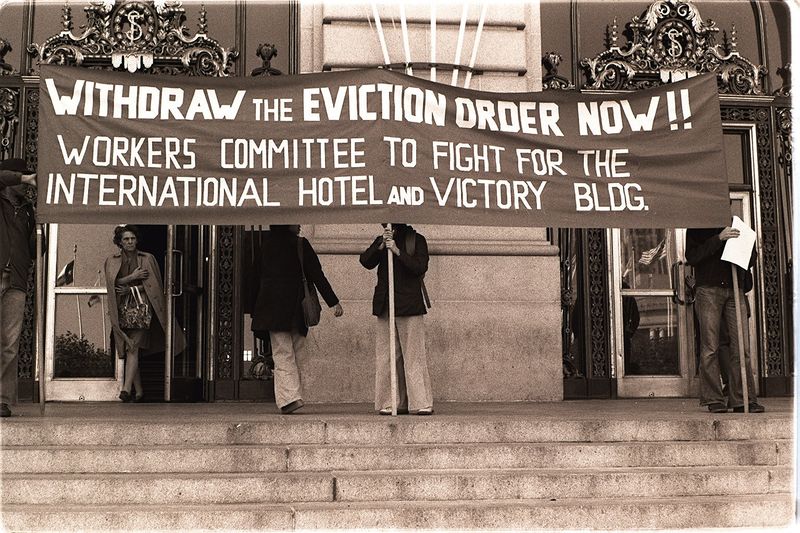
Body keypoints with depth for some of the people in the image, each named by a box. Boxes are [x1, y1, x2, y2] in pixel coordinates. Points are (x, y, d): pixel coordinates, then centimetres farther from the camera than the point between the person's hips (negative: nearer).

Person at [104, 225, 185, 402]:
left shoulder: (147, 259, 8)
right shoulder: (111, 261, 12)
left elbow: (154, 285, 3)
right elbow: (111, 283, -1)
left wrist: (131, 289, -7)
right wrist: (132, 277, -10)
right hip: (121, 310, 3)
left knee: (133, 348, -18)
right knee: (129, 351, 1)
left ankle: (126, 389, -27)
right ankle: (139, 391, 9)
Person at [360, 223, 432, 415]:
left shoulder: (416, 240, 3)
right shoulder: (381, 241, 15)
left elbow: (421, 267, -9)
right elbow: (366, 261, 2)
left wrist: (398, 252, -17)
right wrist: (381, 245, -12)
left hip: (409, 305, -4)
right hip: (385, 306, 4)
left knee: (413, 354, -7)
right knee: (387, 356, 3)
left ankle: (421, 403, -5)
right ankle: (390, 402, 7)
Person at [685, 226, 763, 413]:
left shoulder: (736, 227, 19)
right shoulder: (696, 229, 8)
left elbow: (751, 259, 17)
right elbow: (692, 257, -8)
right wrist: (718, 239, -15)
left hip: (734, 291, 3)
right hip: (708, 291, -3)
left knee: (742, 348, -4)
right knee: (710, 348, -5)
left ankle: (742, 400, -1)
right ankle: (714, 400, -1)